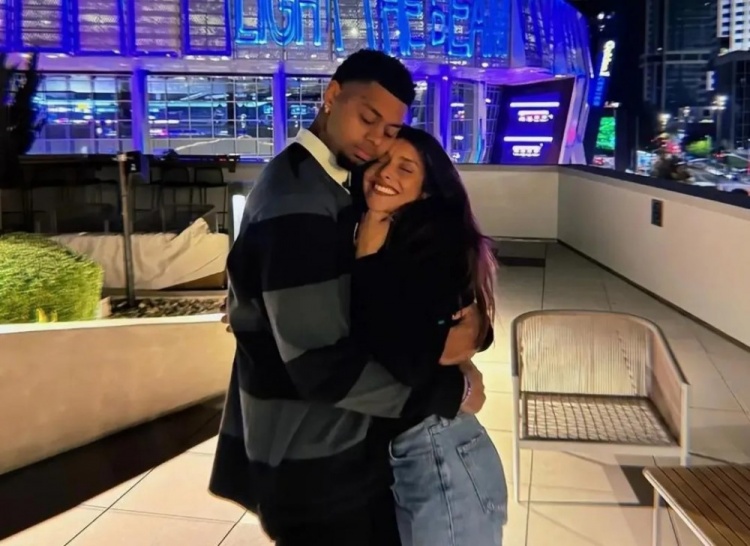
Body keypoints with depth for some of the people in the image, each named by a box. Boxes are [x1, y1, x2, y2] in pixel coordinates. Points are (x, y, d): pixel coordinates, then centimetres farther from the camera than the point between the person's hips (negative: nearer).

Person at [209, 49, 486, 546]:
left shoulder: (324, 183, 8)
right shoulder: (298, 202, -23)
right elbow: (320, 364, -28)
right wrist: (450, 391, -18)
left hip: (334, 443, 9)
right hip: (313, 463, -9)